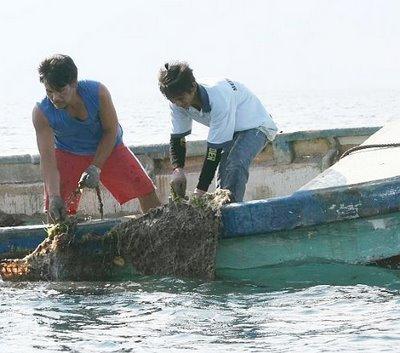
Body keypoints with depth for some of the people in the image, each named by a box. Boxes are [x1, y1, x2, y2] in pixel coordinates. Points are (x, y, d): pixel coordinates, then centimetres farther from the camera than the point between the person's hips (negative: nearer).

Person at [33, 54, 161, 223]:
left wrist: (95, 168, -27)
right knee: (55, 212, -13)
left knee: (146, 191, 0)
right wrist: (54, 196, -43)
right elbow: (47, 156, -32)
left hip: (107, 148, 1)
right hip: (68, 153, -1)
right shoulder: (41, 113, -31)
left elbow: (111, 131, -19)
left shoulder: (97, 92, -31)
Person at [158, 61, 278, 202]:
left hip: (255, 126, -8)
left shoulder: (219, 98, -39)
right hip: (230, 130, 8)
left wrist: (200, 191, -35)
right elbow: (176, 139, -9)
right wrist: (177, 169, -30)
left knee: (235, 166, -30)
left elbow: (215, 148, -36)